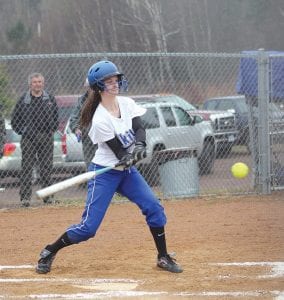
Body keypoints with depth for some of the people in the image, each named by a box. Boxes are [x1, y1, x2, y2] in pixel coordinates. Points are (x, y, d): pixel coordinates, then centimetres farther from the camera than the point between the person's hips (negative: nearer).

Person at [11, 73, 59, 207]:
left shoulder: (50, 99, 8)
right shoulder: (23, 99, 0)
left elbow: (56, 115, 19)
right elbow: (15, 118, 7)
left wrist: (52, 130, 9)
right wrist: (22, 131, -1)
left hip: (46, 137, 2)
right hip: (28, 138, -2)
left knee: (46, 166, 6)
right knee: (27, 167, -4)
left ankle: (47, 195, 13)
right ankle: (25, 196, -3)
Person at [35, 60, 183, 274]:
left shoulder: (127, 104, -4)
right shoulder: (100, 120, -22)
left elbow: (140, 129, -13)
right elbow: (119, 153, -20)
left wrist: (139, 146, -33)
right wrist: (130, 156, -39)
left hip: (127, 171, 6)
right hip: (105, 174, -6)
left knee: (154, 208, -6)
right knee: (88, 227, -9)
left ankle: (163, 257, 8)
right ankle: (49, 252, 8)